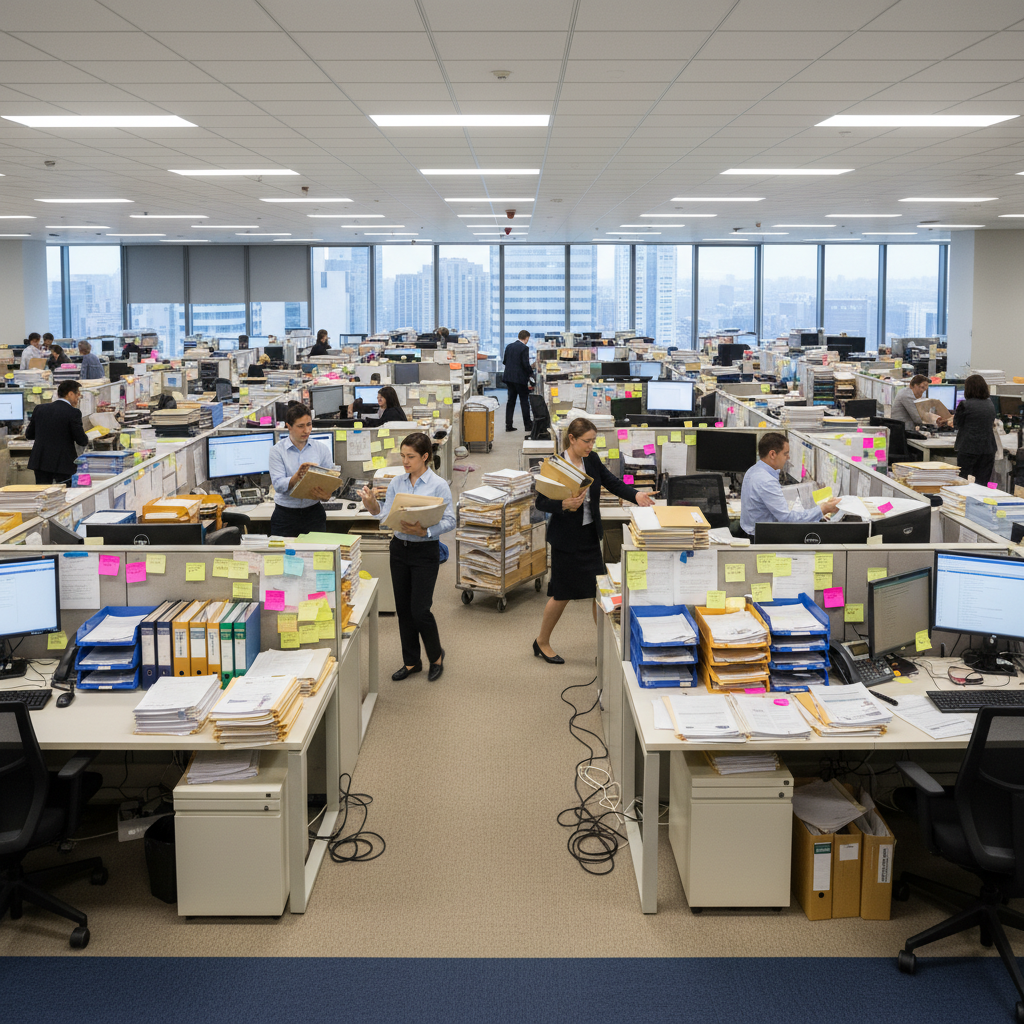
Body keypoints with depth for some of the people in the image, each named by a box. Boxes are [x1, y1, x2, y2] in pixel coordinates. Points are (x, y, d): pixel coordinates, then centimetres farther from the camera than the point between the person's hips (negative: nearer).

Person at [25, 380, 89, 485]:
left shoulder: (39, 408, 6)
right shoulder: (73, 412, -11)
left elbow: (29, 435, 13)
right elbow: (81, 441, -10)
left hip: (40, 461, 5)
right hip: (63, 463, -5)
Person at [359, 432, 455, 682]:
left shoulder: (438, 485, -10)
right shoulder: (397, 483, 5)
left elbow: (449, 521, -12)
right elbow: (386, 516, 1)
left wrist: (424, 530, -26)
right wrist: (371, 504, -17)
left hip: (425, 551, -5)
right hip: (399, 548, 5)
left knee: (419, 610, -6)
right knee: (403, 608, 10)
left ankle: (436, 655, 19)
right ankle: (411, 662, 23)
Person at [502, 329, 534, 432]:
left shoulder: (509, 346, 8)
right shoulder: (524, 348, -13)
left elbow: (504, 361, 13)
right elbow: (526, 364, -18)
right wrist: (531, 372, -1)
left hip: (508, 377, 7)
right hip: (520, 378, -7)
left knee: (511, 401, 11)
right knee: (524, 401, 3)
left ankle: (508, 425, 9)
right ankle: (528, 425, 8)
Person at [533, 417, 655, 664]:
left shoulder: (592, 461, 3)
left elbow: (613, 483, -1)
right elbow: (541, 502, -12)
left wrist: (635, 495, -18)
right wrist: (564, 505, -30)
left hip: (590, 535, 6)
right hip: (567, 538, -6)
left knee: (599, 589, 6)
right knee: (563, 593, 3)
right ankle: (542, 643, 22)